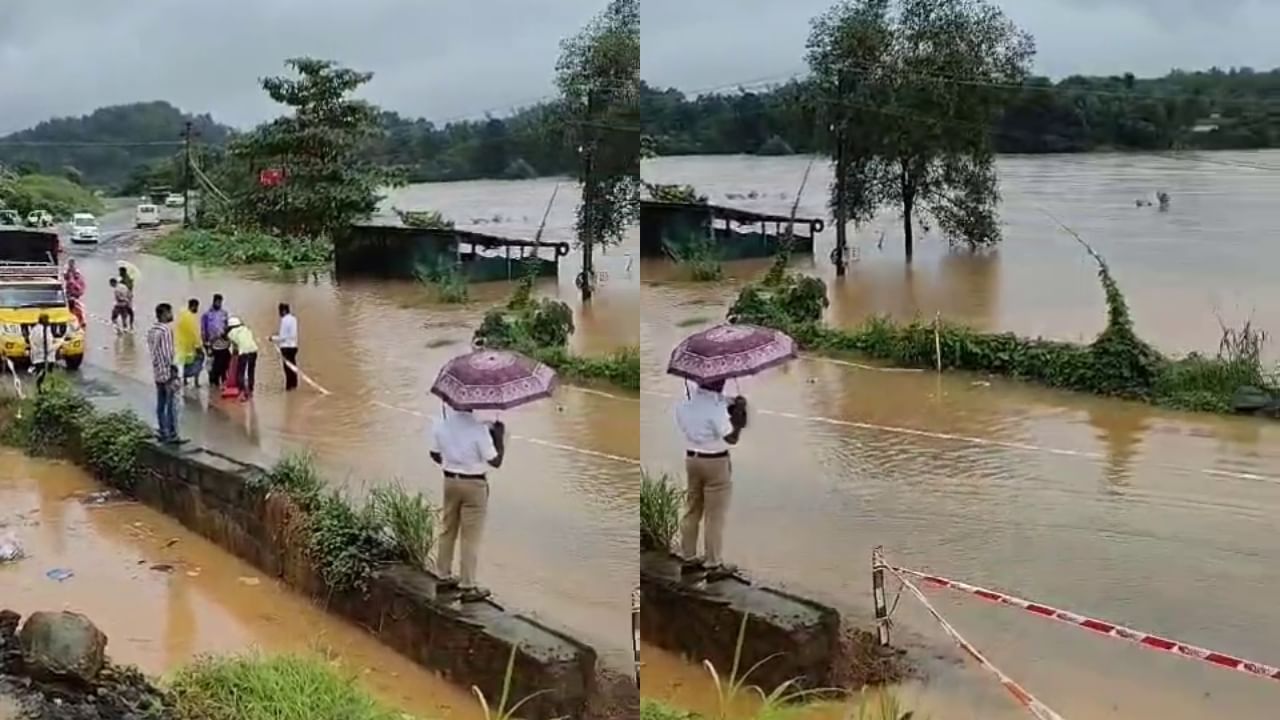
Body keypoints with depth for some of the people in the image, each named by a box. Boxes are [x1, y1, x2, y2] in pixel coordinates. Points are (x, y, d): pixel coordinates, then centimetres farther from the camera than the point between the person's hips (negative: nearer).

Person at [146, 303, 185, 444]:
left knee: (161, 404, 12)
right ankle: (172, 435, -2)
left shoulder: (151, 330, 10)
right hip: (167, 372, -9)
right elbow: (167, 353, -19)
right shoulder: (166, 330, -18)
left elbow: (154, 351, 14)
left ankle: (163, 433, 18)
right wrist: (172, 371, -16)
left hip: (157, 372, 9)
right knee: (172, 404, -4)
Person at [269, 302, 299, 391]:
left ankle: (289, 386, -3)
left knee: (287, 367, -4)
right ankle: (294, 384, 17)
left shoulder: (285, 320, -15)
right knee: (292, 366, 13)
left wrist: (273, 338, -4)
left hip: (286, 346, -8)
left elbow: (283, 336, -17)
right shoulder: (293, 319, 10)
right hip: (293, 345, 8)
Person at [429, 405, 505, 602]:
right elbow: (495, 461, -17)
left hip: (450, 481, 5)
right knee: (470, 537, 3)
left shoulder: (440, 424, -6)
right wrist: (500, 436, -5)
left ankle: (444, 577, 30)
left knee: (447, 531, 19)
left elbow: (435, 454, 7)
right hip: (474, 484, -5)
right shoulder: (478, 429, -23)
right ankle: (468, 587, 8)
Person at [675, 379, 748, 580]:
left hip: (691, 458, 7)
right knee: (715, 516, 2)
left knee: (692, 511, 16)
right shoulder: (716, 407, -22)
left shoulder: (684, 403, 0)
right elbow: (732, 438, -19)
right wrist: (739, 411, -8)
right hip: (715, 461, -7)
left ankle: (688, 558, 25)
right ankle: (714, 565, 8)